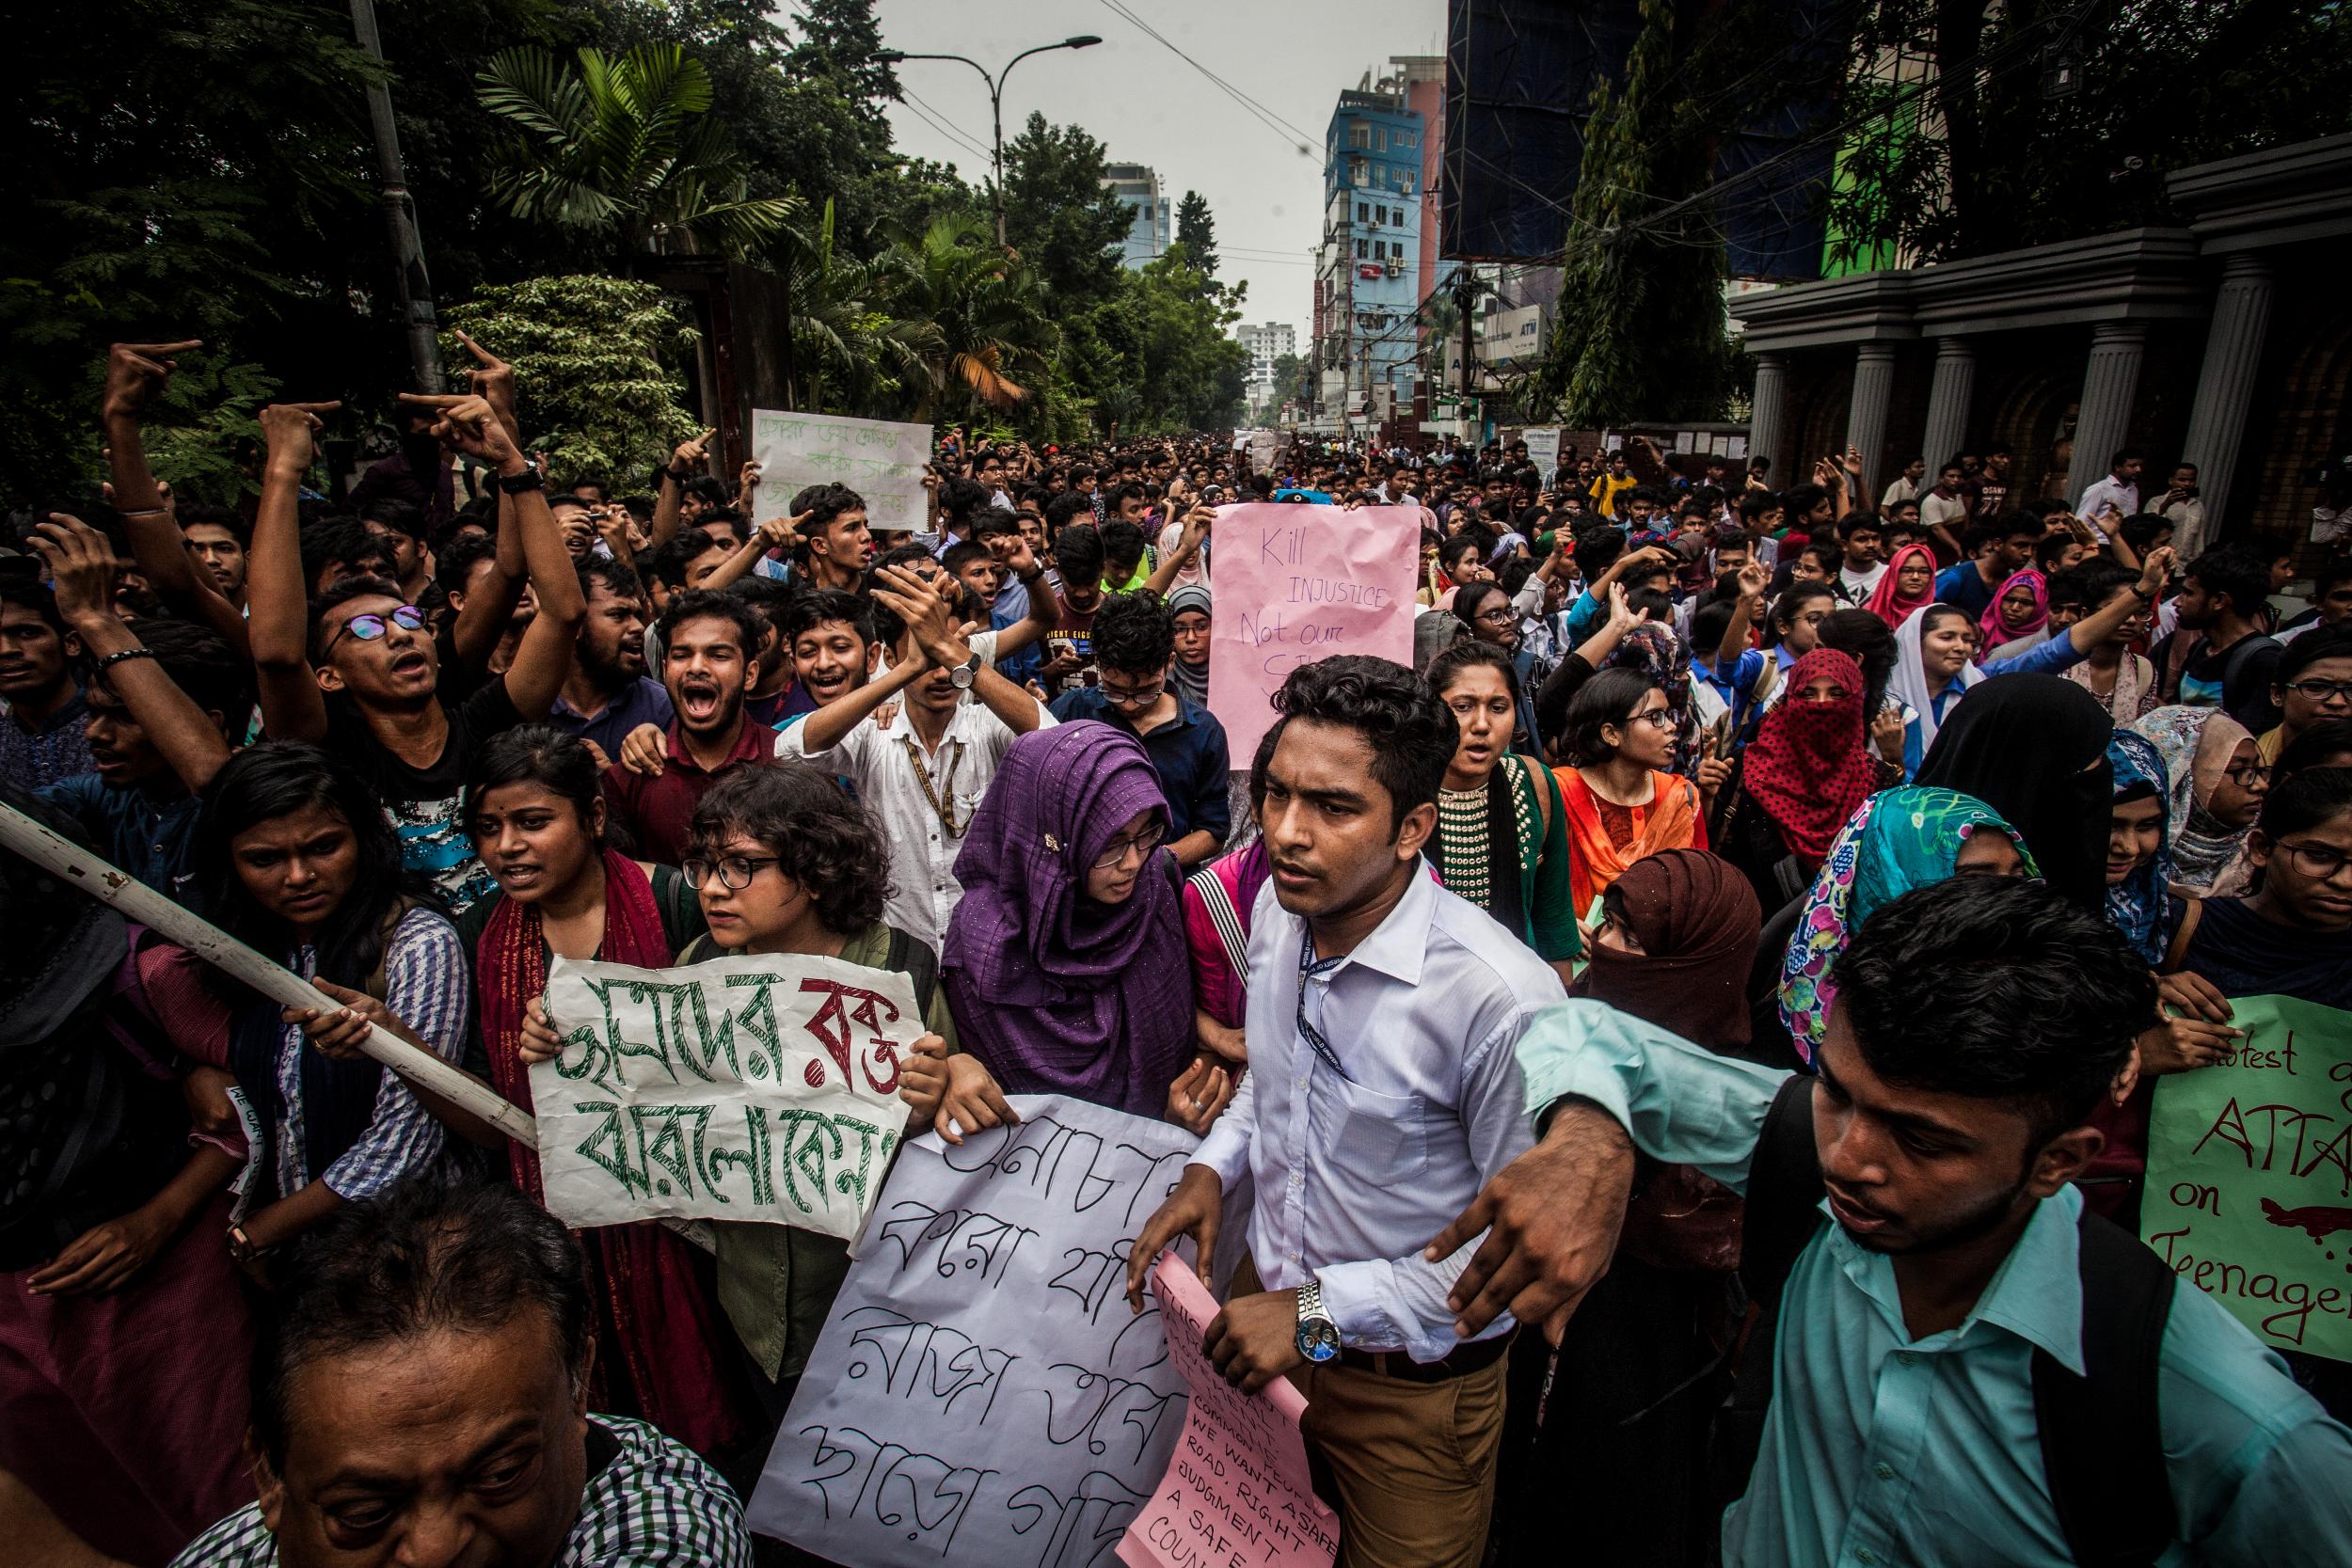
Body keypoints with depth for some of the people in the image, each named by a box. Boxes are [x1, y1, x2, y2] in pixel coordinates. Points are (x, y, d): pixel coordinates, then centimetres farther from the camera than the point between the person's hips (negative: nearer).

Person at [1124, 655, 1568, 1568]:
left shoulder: (1499, 997, -32)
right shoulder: (1277, 909, -9)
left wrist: (1322, 1313, -21)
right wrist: (1213, 1167, -5)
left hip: (1412, 1384, -5)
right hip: (1265, 1304, 6)